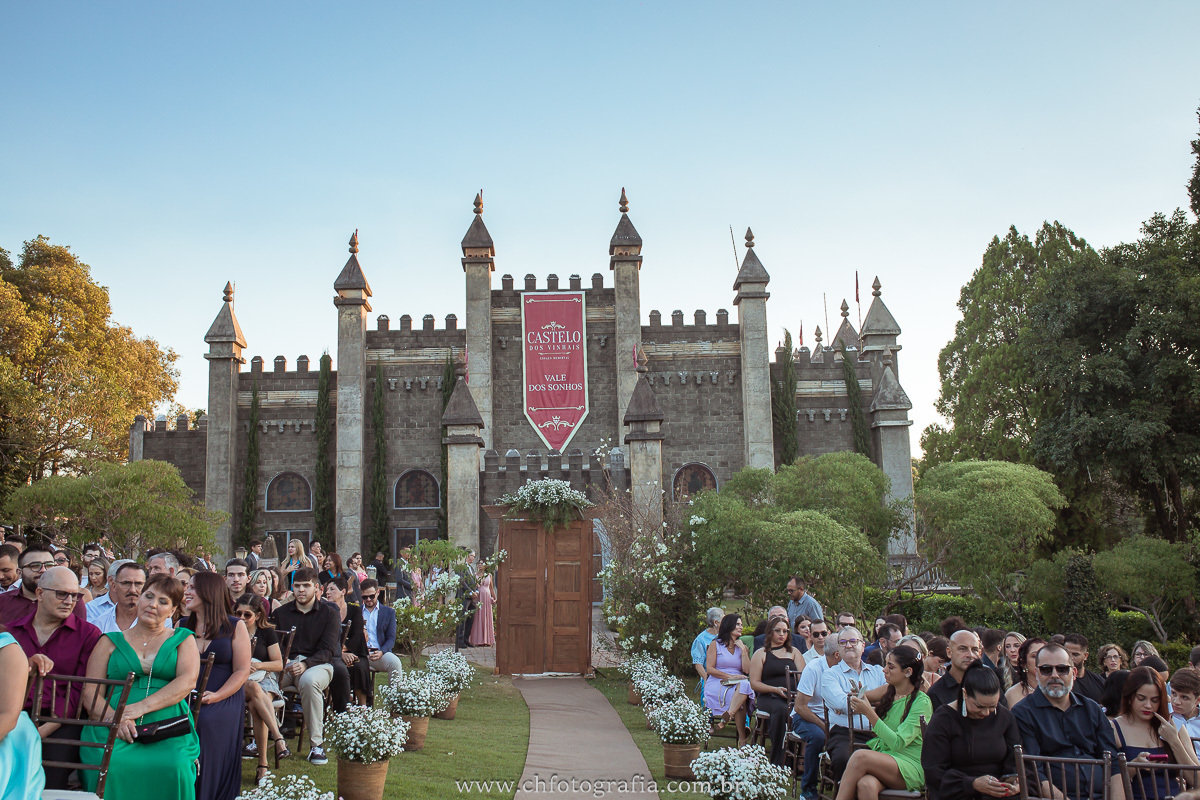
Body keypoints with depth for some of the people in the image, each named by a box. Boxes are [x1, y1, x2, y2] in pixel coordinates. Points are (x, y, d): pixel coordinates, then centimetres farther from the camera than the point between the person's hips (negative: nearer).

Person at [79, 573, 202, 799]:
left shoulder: (182, 639, 16)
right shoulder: (111, 641, 18)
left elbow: (187, 681, -2)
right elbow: (90, 692, 7)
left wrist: (140, 708, -15)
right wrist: (115, 718, -14)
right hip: (113, 729, 1)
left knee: (175, 770, -31)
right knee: (109, 767, -32)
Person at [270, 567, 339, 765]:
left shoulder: (328, 613, 4)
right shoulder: (280, 613, 14)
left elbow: (328, 650, -5)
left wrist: (305, 664, -23)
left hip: (317, 664, -3)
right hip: (285, 663, 3)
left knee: (309, 680, -38)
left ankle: (317, 744, -25)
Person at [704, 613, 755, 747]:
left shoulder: (743, 647, 22)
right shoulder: (715, 644, 10)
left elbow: (747, 670, 8)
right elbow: (709, 669, -1)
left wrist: (743, 650, 2)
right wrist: (729, 676, -12)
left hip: (738, 684, 3)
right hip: (717, 685, -3)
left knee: (745, 685, -36)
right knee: (739, 698, -34)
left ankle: (726, 718, -38)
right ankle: (742, 738, -32)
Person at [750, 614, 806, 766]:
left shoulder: (794, 652, 23)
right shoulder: (761, 654, 15)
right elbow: (754, 683, 6)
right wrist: (776, 689, -10)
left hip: (793, 696, 2)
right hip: (768, 697, -2)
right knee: (781, 709, -36)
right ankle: (777, 763, -30)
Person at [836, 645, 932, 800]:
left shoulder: (922, 701, -5)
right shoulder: (890, 696, 17)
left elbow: (898, 742, -15)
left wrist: (869, 713, -19)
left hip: (911, 768, -5)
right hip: (883, 761, 5)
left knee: (860, 756, -32)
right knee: (865, 785, -33)